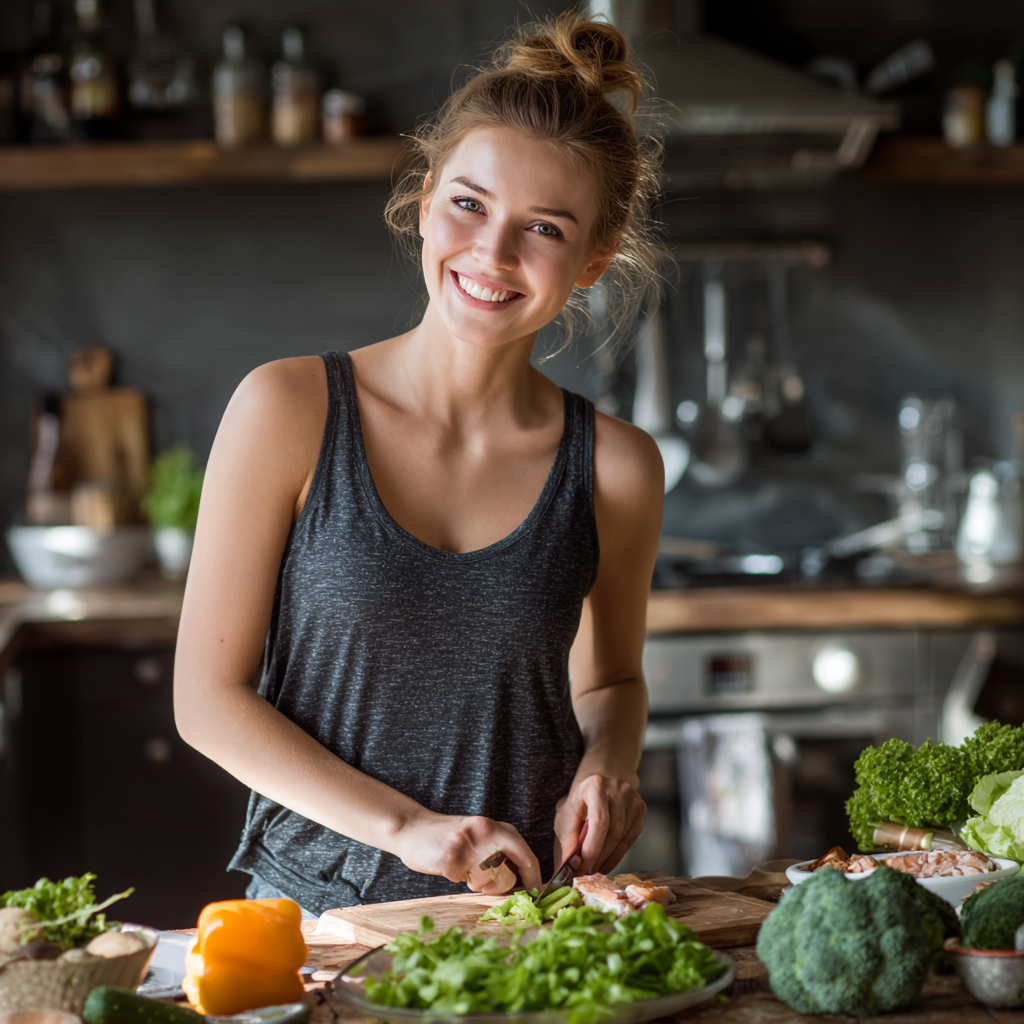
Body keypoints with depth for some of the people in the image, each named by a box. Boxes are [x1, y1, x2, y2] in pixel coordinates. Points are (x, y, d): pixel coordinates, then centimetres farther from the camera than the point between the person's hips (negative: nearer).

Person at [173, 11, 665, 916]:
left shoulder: (615, 466, 0)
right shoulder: (289, 410, -5)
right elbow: (208, 696, -3)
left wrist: (608, 765, -2)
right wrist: (404, 825, -12)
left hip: (530, 914, 2)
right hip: (315, 905, -1)